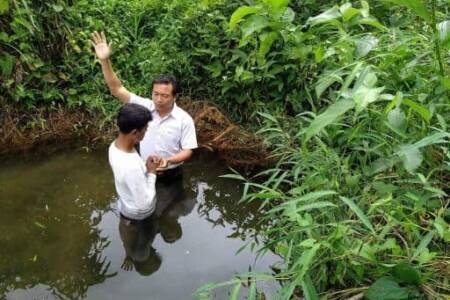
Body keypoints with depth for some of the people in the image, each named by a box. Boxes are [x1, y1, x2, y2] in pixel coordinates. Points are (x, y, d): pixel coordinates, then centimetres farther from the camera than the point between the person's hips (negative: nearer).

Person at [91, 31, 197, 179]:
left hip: (171, 173, -2)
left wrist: (169, 161, -35)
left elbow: (187, 150, -15)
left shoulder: (184, 119, -19)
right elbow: (117, 89, -18)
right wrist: (105, 60, -31)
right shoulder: (144, 107, -12)